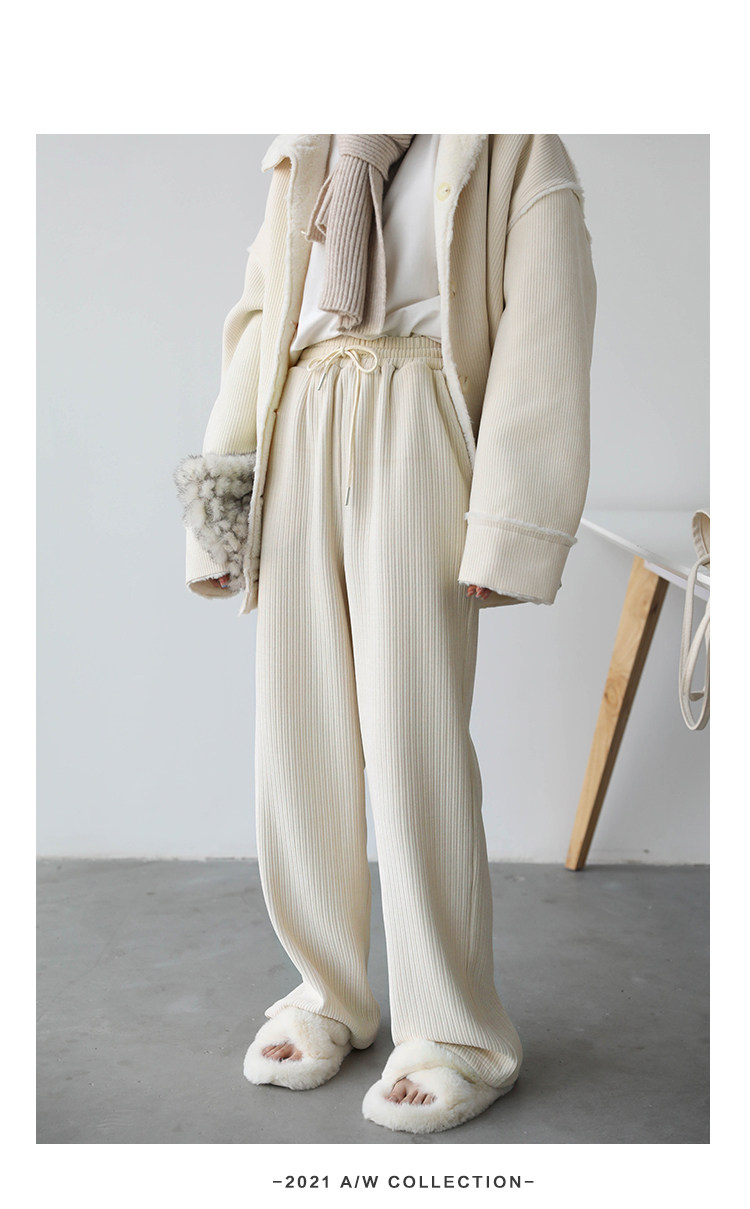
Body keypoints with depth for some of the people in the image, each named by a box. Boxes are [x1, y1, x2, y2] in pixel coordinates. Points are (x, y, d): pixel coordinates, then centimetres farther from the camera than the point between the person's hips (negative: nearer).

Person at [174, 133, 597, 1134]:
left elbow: (545, 337, -3)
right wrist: (219, 503, 9)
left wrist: (508, 524, -13)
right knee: (297, 737, 3)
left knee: (413, 739, -8)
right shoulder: (304, 162, 23)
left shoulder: (512, 146, 8)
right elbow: (258, 328, 17)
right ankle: (330, 994, 19)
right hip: (297, 442, 5)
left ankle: (457, 1034, 6)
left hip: (416, 443, -4)